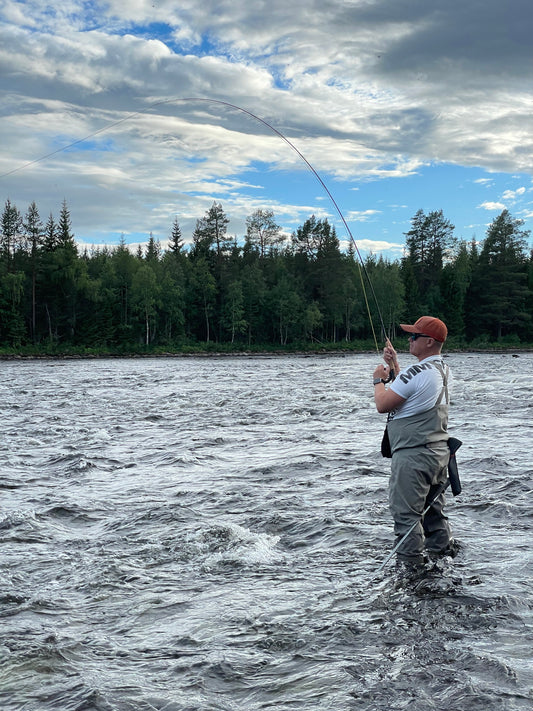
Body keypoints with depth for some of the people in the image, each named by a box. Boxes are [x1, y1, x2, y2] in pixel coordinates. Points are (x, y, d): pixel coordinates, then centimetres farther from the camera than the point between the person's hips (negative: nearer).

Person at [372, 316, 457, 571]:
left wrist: (379, 380, 4)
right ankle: (442, 553, 26)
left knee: (406, 512, -4)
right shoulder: (442, 370, 10)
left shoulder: (416, 373, -20)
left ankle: (409, 565, -2)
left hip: (413, 455, -10)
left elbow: (383, 405, -14)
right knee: (433, 510, 18)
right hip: (438, 452, 10)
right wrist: (395, 366, 23)